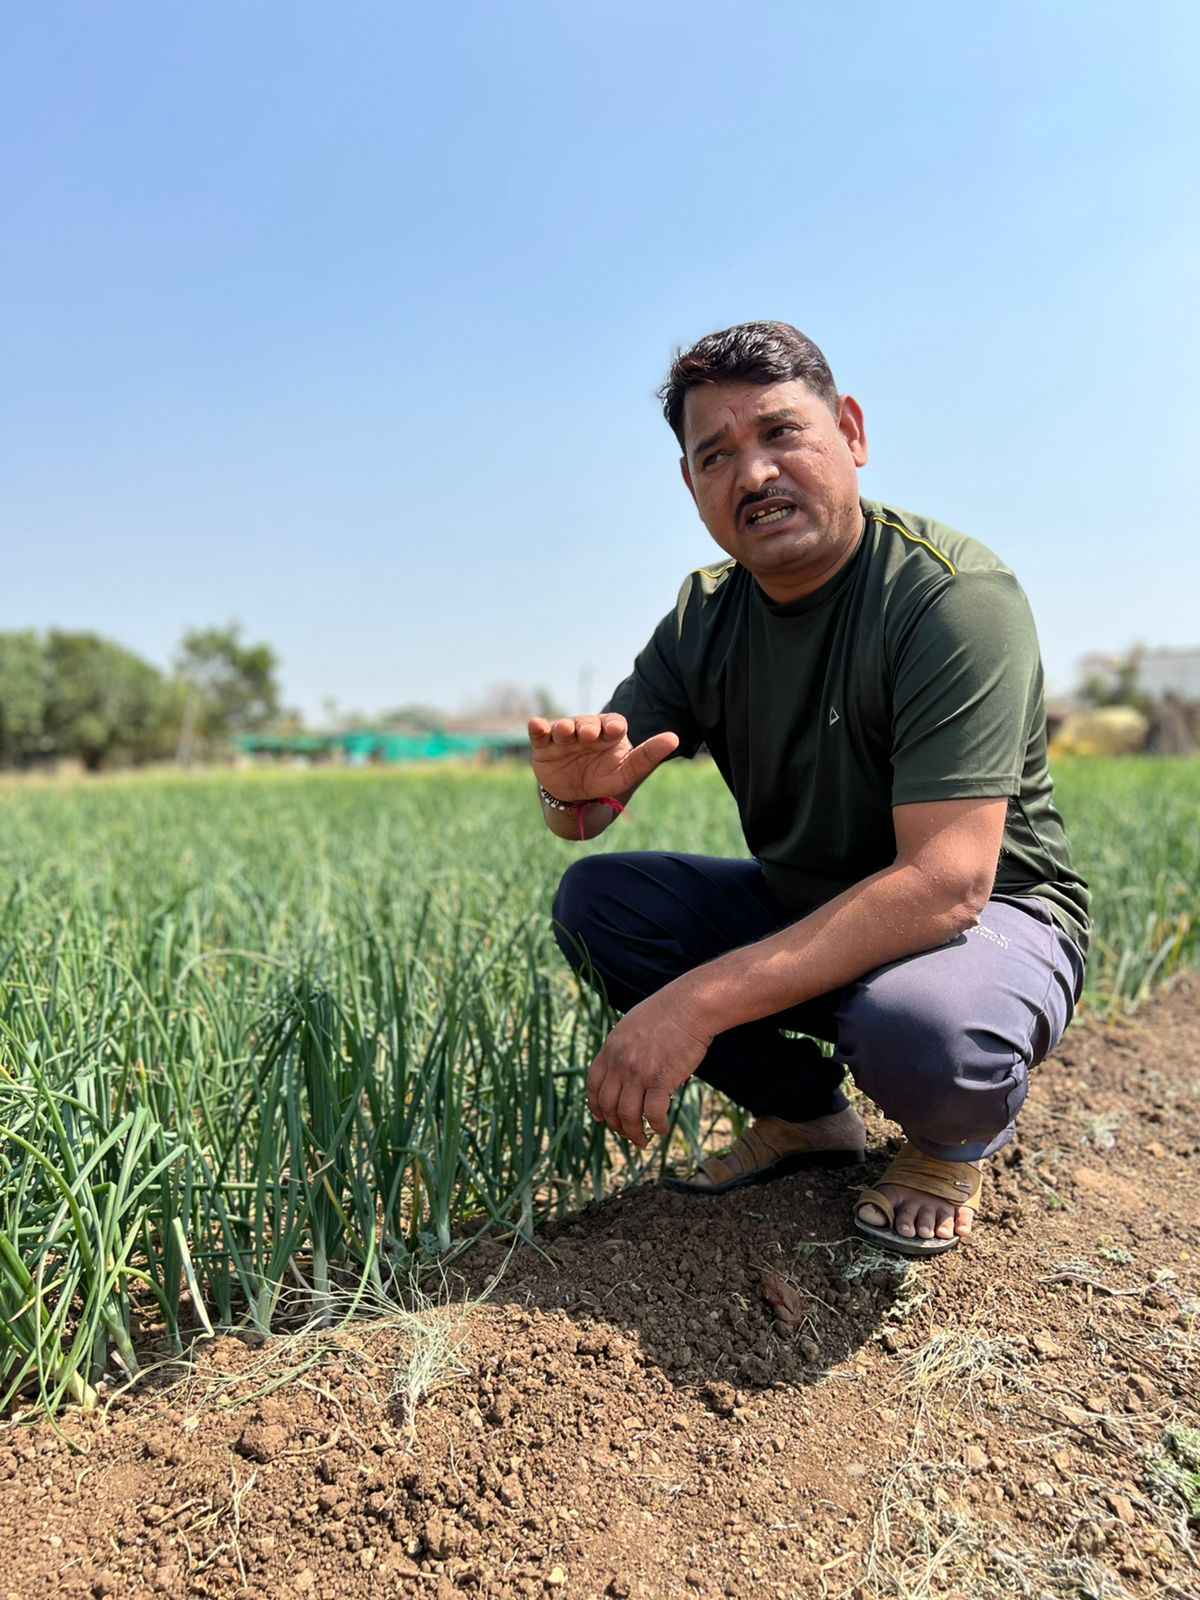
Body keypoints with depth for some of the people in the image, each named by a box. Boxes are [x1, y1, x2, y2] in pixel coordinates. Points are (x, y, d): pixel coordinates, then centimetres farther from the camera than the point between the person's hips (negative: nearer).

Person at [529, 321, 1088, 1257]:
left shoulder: (955, 597, -23)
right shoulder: (705, 618, -3)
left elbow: (945, 883, -33)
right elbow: (583, 816, -3)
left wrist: (702, 1001, -39)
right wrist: (578, 788, -30)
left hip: (990, 916, -5)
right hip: (801, 913, 6)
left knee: (917, 1025, -39)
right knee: (595, 899, -9)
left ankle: (955, 1144, 1)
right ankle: (806, 1113, 8)